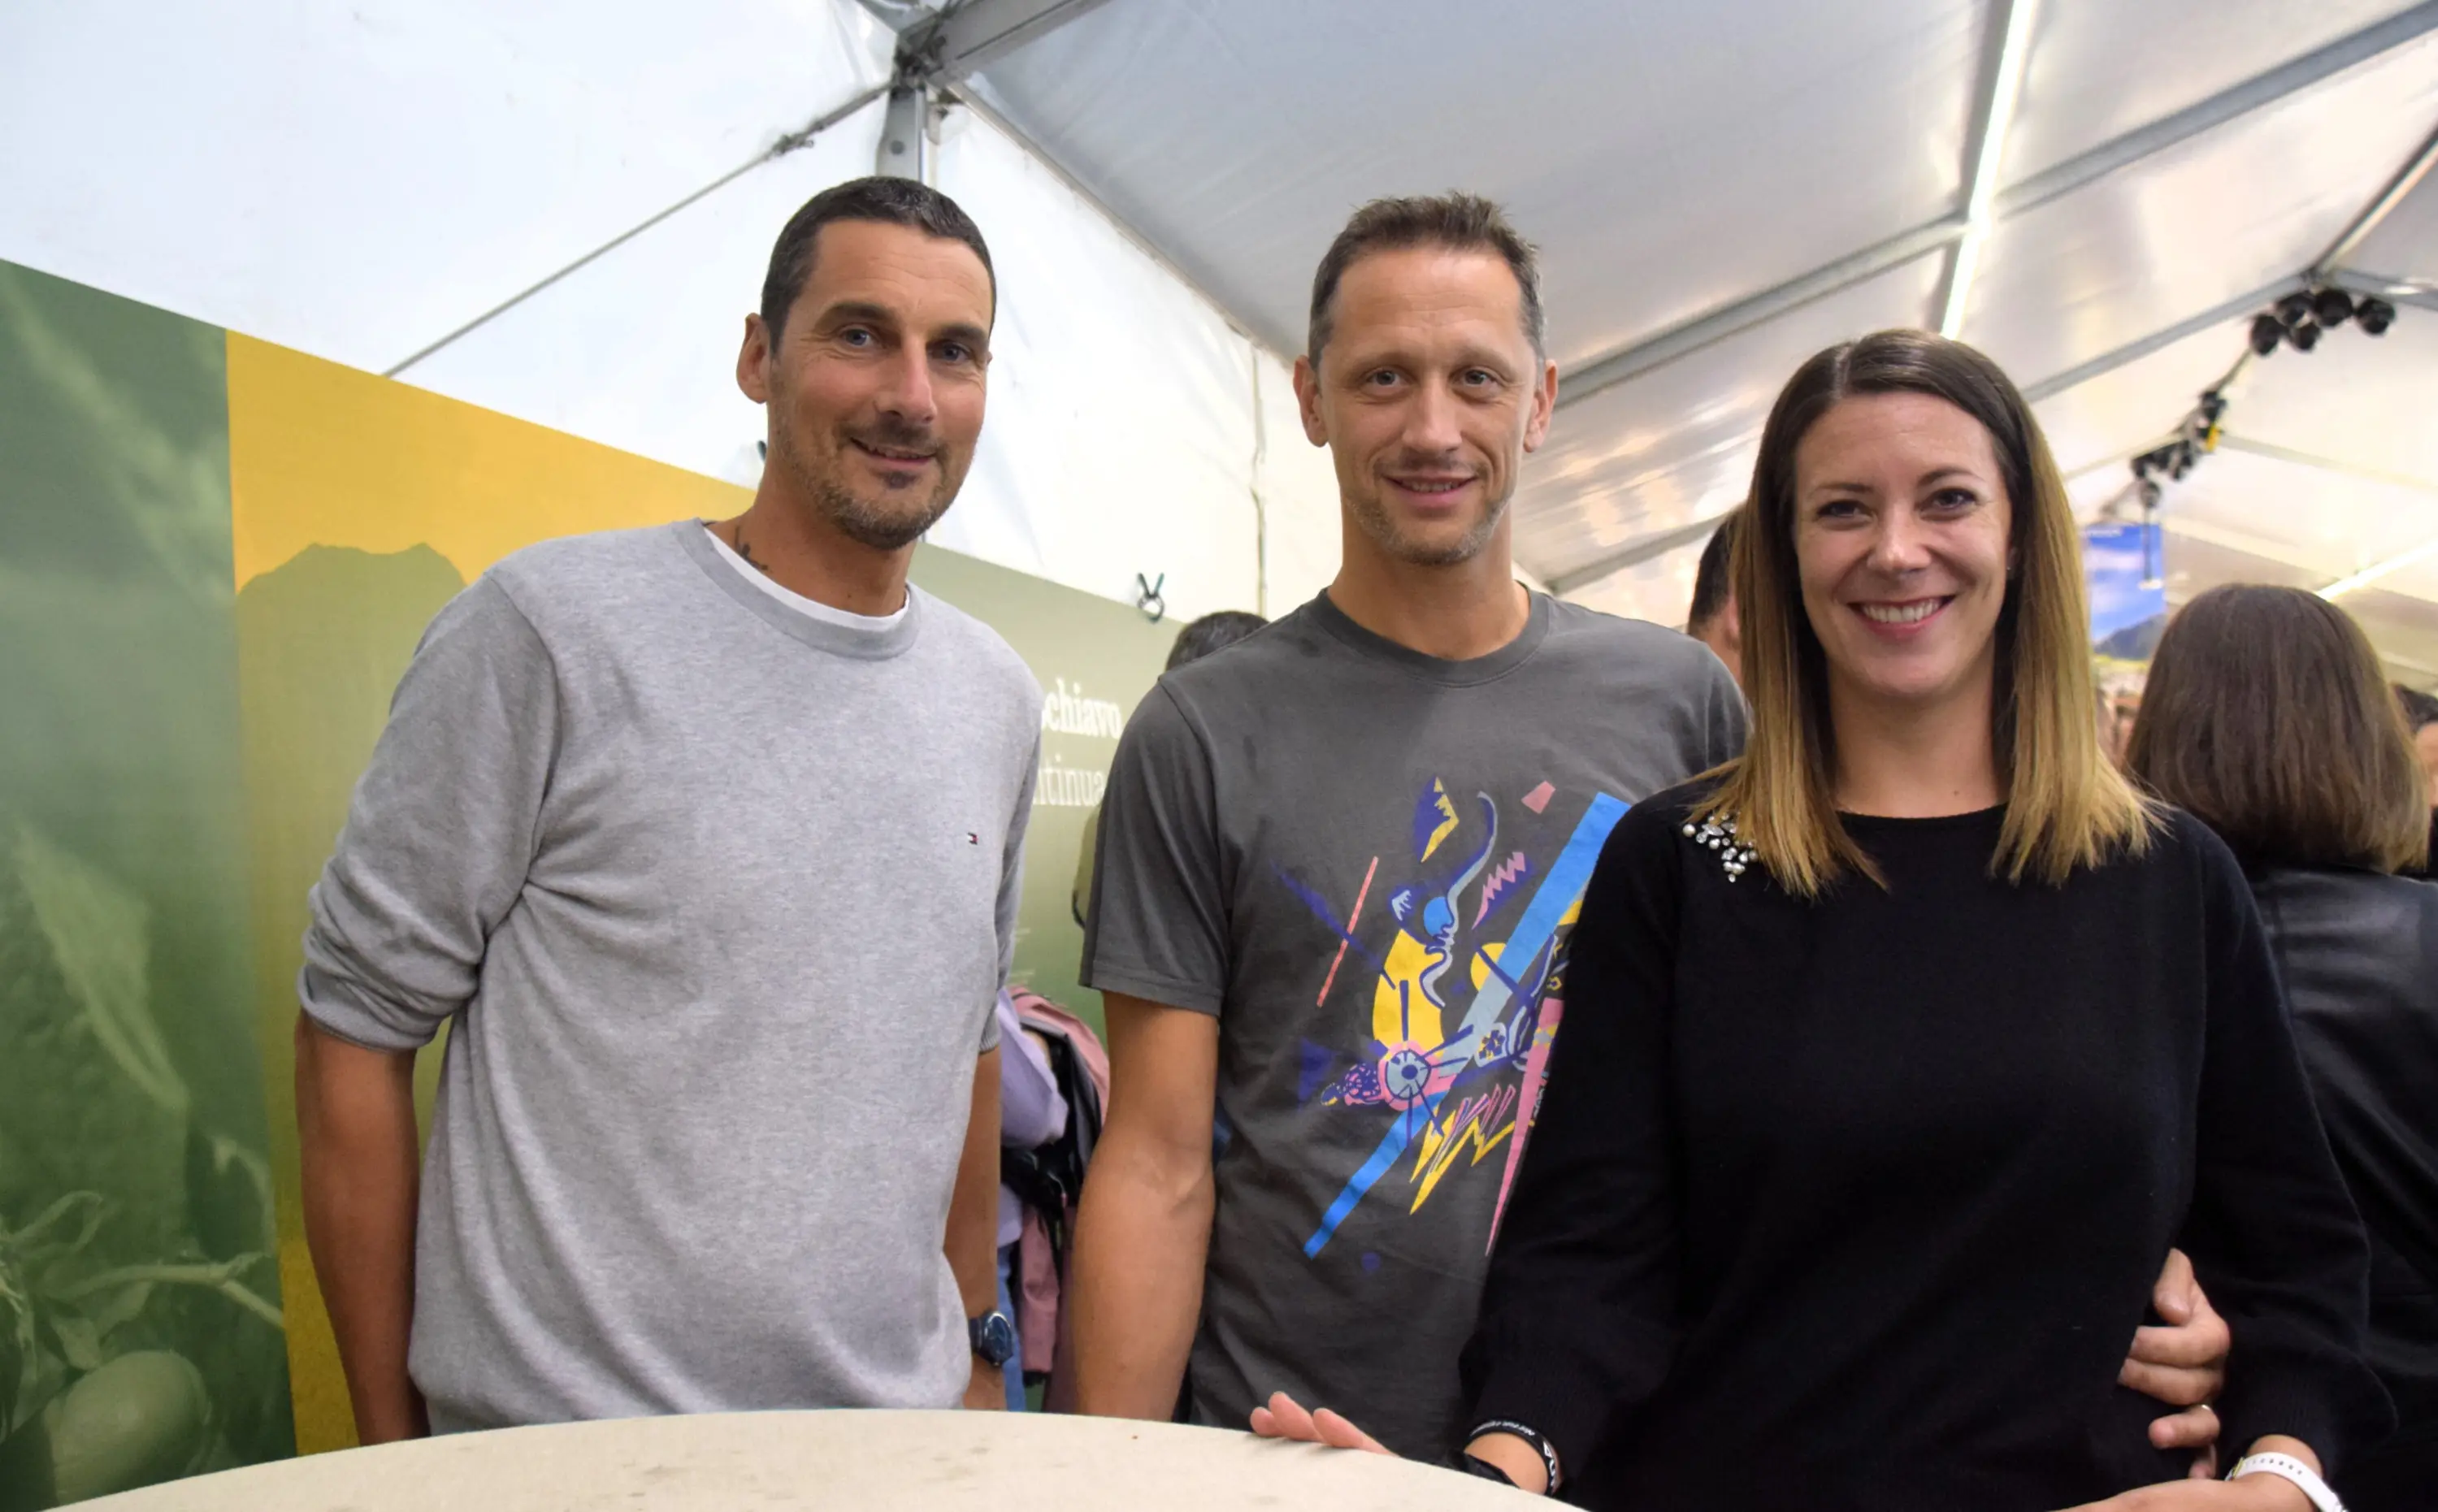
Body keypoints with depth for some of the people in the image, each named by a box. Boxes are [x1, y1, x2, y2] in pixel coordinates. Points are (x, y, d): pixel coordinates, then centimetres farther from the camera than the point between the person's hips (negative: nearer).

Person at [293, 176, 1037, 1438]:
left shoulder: (998, 702, 4)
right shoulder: (552, 625, -12)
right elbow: (356, 1028, -9)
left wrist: (975, 1349, 13)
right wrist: (393, 1431, -6)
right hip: (561, 1442, -4)